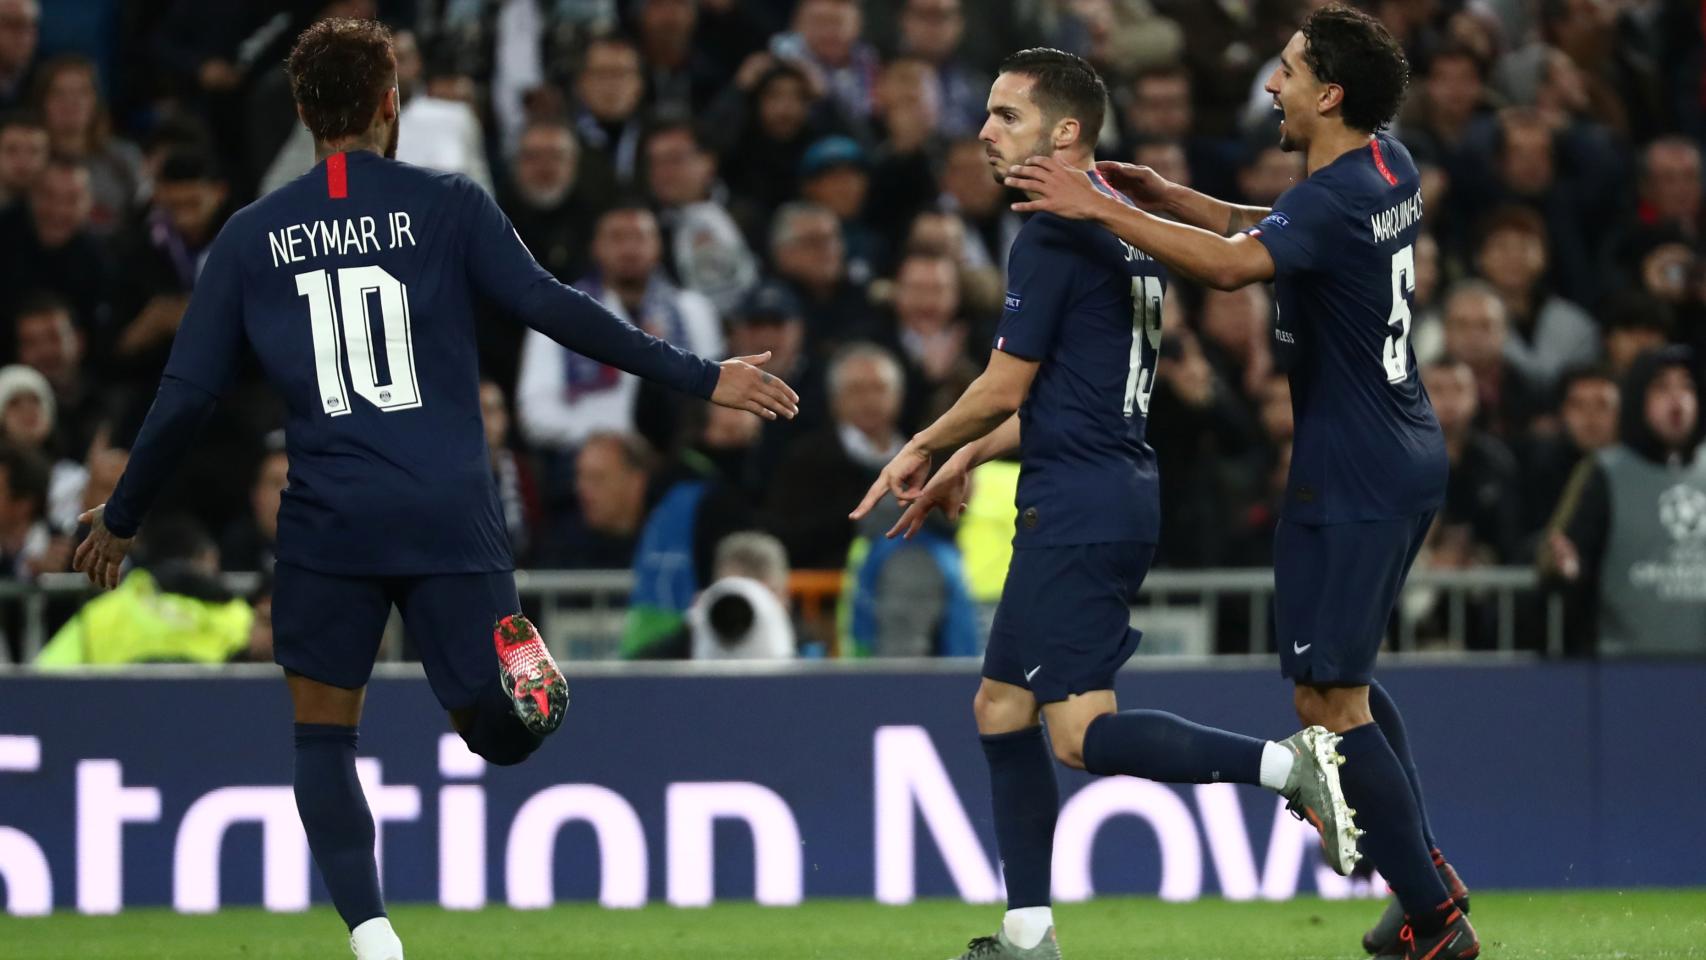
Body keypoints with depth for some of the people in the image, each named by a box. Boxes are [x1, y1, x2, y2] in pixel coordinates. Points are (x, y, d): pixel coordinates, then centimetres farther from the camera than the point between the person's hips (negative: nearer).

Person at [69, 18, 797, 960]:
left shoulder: (251, 236, 5)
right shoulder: (448, 205, 1)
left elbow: (185, 395, 5)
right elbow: (553, 309, -7)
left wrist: (120, 517, 18)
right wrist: (700, 379, -2)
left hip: (329, 526, 0)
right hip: (452, 518, 0)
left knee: (322, 734, 13)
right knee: (502, 732, 12)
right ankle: (514, 672, -22)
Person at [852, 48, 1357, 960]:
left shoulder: (1051, 237, -13)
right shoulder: (1117, 231, 17)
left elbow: (1005, 386, -10)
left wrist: (921, 448, 7)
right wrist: (969, 458, 26)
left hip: (1079, 509, -10)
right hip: (1118, 498, 10)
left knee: (1082, 733, -14)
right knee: (1001, 709, 14)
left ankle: (1288, 763, -22)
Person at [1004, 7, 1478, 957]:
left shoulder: (1336, 201, -22)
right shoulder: (1390, 168, 7)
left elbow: (1232, 262, -41)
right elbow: (1269, 232, 21)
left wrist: (1102, 207, -39)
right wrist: (1160, 194, 11)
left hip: (1352, 484, -10)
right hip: (1409, 462, 10)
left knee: (1329, 701, -6)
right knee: (1347, 678, 23)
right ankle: (1429, 881, 24)